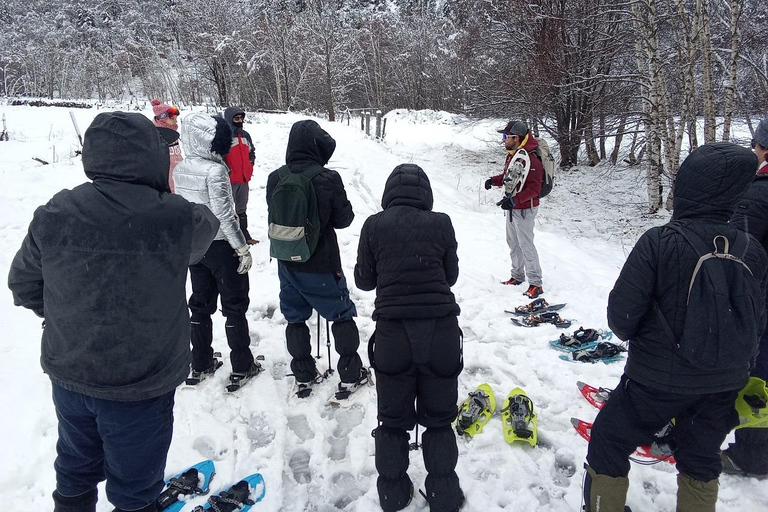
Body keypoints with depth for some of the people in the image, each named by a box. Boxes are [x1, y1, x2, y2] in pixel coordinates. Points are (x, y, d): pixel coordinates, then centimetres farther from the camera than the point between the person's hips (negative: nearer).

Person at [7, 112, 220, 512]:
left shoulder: (54, 215, -12)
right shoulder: (176, 218, -25)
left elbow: (24, 283, 3)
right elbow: (205, 227, -1)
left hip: (68, 373, 5)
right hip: (140, 385, -4)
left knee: (76, 470, 29)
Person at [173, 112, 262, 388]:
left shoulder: (180, 169, 3)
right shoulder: (215, 171, -20)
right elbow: (224, 214, -22)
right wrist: (243, 248, -15)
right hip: (221, 245, -7)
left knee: (201, 303, 17)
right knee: (235, 305, 6)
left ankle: (201, 364, 27)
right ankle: (241, 367, 14)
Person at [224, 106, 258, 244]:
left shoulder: (245, 135, 12)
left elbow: (251, 152, 26)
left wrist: (250, 166, 15)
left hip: (244, 179, 8)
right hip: (229, 180, -7)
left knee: (242, 210, 18)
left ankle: (244, 235, 28)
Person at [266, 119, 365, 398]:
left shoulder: (275, 179, -7)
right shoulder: (328, 179, -19)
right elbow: (343, 219, -9)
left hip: (286, 261, 4)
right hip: (321, 264, -4)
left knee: (295, 317, 19)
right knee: (342, 315, 14)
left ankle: (303, 376, 30)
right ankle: (350, 375, 21)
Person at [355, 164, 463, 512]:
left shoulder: (374, 225, -3)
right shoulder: (441, 223, -3)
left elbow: (364, 280, 5)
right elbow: (451, 275, 8)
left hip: (393, 336, 0)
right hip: (441, 333, 0)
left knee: (393, 421, 20)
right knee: (439, 420, 19)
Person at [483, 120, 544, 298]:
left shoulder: (531, 159, -24)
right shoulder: (512, 154, 6)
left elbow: (534, 188, -27)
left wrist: (514, 200, -36)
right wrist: (494, 180, 0)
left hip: (525, 209, -10)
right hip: (512, 208, 10)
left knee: (526, 246, -5)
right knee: (513, 243, 18)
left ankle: (535, 284, 4)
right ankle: (517, 276, 33)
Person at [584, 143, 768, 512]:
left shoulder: (658, 242, -23)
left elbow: (622, 311, -19)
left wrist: (631, 335, 4)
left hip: (659, 378, -5)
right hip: (723, 385, 5)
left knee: (608, 443, 16)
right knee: (701, 461, 26)